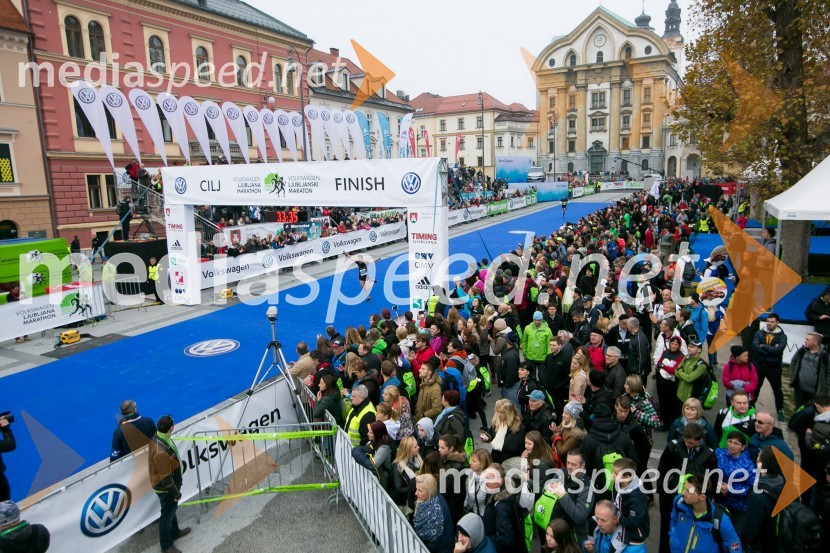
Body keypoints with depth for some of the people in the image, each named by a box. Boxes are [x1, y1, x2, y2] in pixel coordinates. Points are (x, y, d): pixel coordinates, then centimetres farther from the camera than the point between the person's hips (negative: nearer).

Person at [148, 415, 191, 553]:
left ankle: (174, 532, 51)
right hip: (166, 489, -9)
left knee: (171, 510, 29)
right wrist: (176, 493, -16)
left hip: (169, 485, 9)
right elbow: (165, 479, -29)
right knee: (167, 514, 12)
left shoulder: (159, 437, -10)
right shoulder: (161, 451, -40)